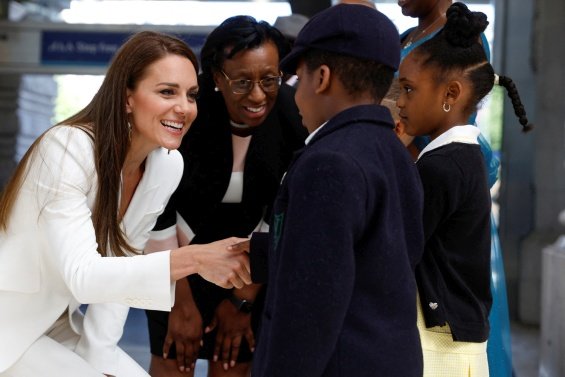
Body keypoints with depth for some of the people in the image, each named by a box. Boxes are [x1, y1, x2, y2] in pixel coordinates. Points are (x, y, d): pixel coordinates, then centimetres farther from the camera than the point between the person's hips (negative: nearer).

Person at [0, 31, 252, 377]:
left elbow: (120, 266, 0)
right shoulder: (68, 147, -26)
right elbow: (82, 274, -35)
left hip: (59, 324, 7)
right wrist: (193, 259, -45)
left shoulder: (168, 165, -7)